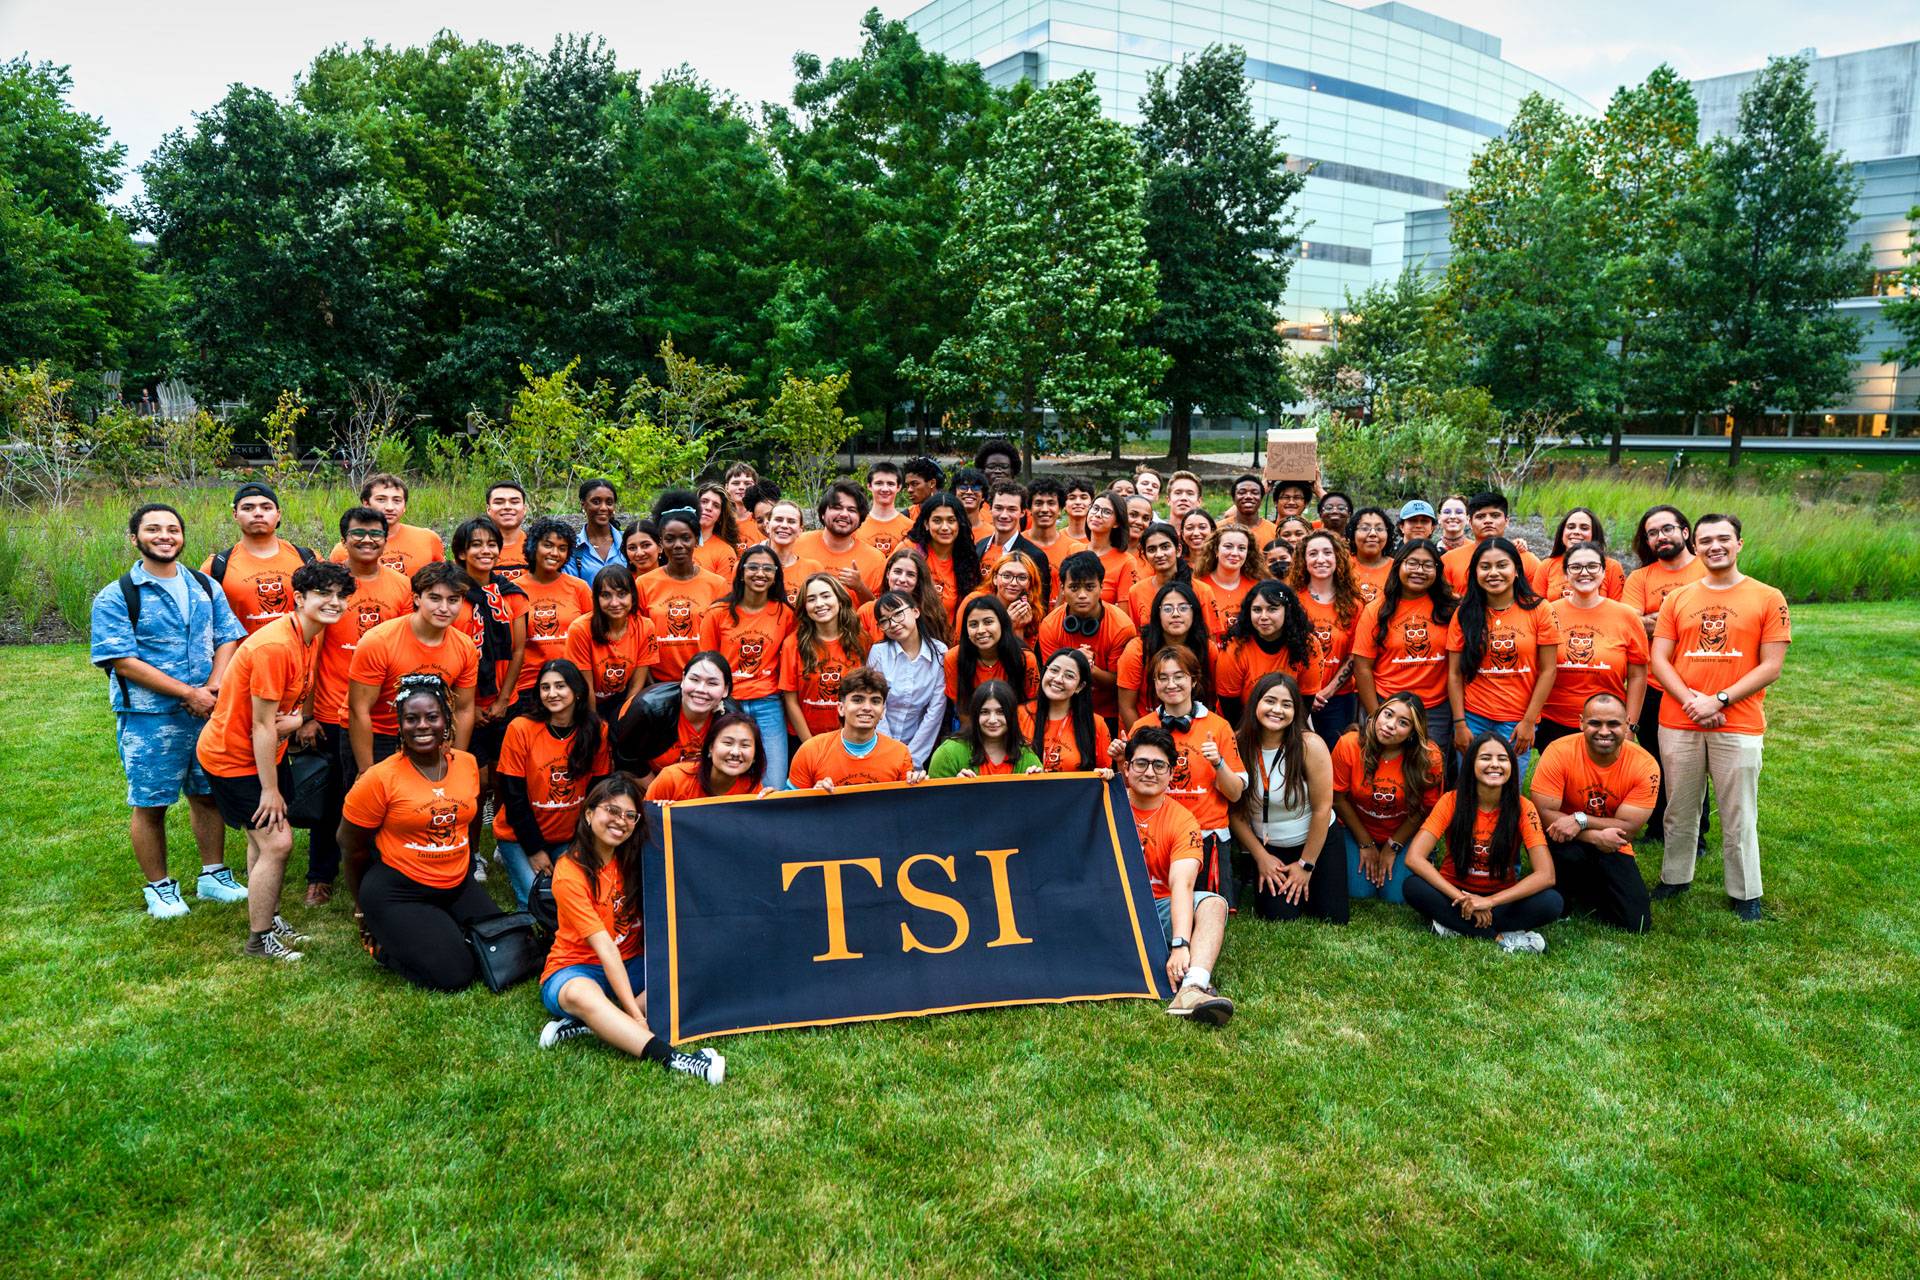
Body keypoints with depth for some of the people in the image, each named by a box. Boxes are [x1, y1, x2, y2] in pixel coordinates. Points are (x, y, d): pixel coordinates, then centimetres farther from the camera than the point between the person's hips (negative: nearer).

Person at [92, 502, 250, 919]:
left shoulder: (206, 587, 8)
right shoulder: (115, 598, -7)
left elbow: (227, 639, 6)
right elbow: (124, 662, -14)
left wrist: (214, 687, -12)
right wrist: (189, 694, -17)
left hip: (207, 712, 4)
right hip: (148, 718, -4)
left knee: (207, 794, 14)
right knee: (150, 804, 5)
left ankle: (213, 876, 28)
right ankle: (158, 888, 20)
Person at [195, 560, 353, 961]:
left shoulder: (312, 636, 0)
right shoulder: (275, 646, -28)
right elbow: (263, 725, -24)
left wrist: (298, 719, -16)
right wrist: (270, 790, -18)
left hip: (264, 752, 9)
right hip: (232, 758, -9)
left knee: (263, 837, 19)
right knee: (277, 842, -9)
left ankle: (269, 918, 33)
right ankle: (259, 939, 5)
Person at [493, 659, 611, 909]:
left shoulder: (597, 731, -7)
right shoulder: (520, 729, -15)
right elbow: (514, 797, -12)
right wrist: (535, 850, -12)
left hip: (570, 836, 3)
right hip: (520, 835, -2)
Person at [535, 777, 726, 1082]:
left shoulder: (635, 859, 0)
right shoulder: (569, 873, -17)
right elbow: (604, 947, -23)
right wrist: (635, 1013, -28)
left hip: (631, 965, 5)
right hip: (575, 970, -5)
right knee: (580, 994, -40)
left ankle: (591, 1024, -25)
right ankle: (671, 1059, -53)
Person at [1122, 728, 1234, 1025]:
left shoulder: (1182, 820, -4)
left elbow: (1182, 884, -18)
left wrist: (1180, 944, -34)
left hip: (1160, 908, 0)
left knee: (1213, 903, -23)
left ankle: (1192, 988, -49)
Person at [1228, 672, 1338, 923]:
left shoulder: (1310, 745, -19)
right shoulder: (1238, 745, -14)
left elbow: (1322, 809, -14)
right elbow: (1234, 811, -6)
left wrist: (1306, 865, -11)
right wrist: (1260, 857, -6)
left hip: (1317, 841, -1)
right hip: (1268, 847, 1)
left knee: (1334, 918, -5)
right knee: (1279, 916, -11)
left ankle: (1303, 883, 25)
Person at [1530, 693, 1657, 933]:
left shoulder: (1645, 765, -15)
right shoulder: (1560, 752, -20)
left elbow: (1628, 828, -17)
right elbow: (1543, 813, -22)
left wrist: (1580, 820, -32)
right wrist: (1597, 836, -30)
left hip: (1611, 851, 2)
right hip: (1567, 844, -2)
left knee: (1636, 924, -12)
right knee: (1565, 850, -38)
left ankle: (1587, 894, 20)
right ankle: (1560, 902, -4)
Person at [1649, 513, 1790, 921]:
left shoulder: (1768, 598, -1)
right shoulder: (1677, 599, 7)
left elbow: (1771, 666, -5)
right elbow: (1659, 660, 3)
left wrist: (1719, 700, -13)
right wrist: (1691, 701, -12)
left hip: (1738, 725, -2)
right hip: (1678, 723, 3)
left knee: (1739, 817, 5)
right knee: (1679, 810, 12)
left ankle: (1745, 893, 19)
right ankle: (1674, 878, 27)